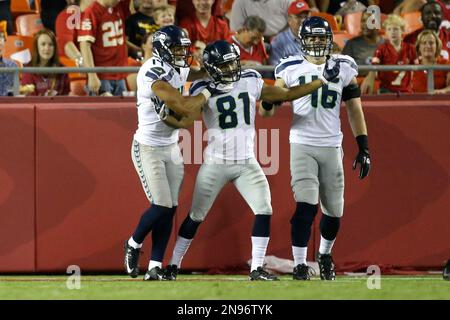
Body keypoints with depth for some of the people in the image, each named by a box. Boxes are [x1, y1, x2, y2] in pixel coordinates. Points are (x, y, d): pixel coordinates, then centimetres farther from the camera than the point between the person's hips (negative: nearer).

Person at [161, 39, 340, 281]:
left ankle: (256, 269, -4)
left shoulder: (251, 82, 2)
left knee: (264, 211, -11)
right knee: (196, 216, 4)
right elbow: (186, 121, -15)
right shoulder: (203, 89, -8)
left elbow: (287, 95, 6)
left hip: (247, 163, 3)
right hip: (215, 163, -3)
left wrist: (322, 80, 2)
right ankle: (173, 265, 18)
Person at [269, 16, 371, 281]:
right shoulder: (291, 69, 2)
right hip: (301, 145, -2)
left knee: (334, 210, 10)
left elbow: (355, 110, 8)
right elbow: (274, 105, 7)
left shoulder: (343, 68, 5)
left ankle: (325, 255, 37)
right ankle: (300, 265, -12)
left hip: (331, 147, 2)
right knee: (306, 206, -17)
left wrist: (364, 148, 3)